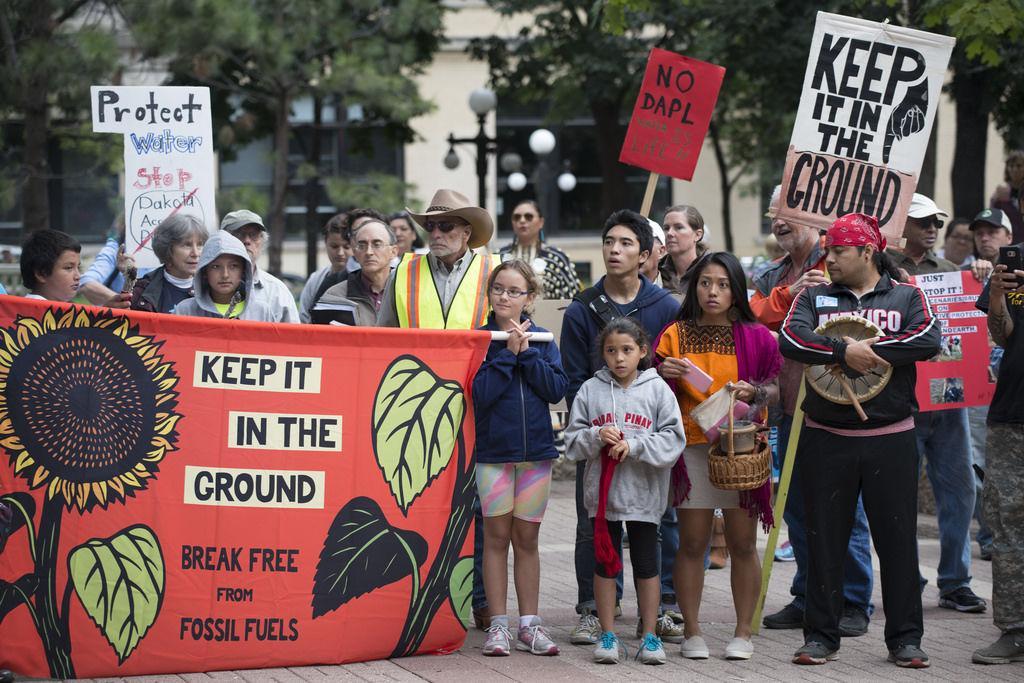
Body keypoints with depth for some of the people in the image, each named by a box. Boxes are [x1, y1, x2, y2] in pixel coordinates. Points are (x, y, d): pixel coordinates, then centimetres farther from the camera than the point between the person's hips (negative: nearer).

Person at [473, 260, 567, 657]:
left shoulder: (541, 339, 4)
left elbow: (556, 389, -7)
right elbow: (480, 393, -15)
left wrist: (526, 353, -13)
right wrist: (509, 352, -17)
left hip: (536, 449, 2)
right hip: (493, 450, -2)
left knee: (527, 538, 8)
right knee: (497, 536, 2)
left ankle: (529, 624, 12)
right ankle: (498, 625, 7)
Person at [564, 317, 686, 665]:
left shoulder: (658, 390, -3)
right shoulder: (590, 391, 2)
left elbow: (673, 439, -8)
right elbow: (572, 441, 2)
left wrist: (634, 446, -19)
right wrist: (596, 437, -17)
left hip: (643, 493, -1)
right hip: (601, 490, 2)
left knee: (646, 563, 7)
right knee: (605, 563, 8)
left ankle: (650, 634, 15)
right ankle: (608, 634, 16)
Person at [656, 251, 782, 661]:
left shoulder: (755, 336, 4)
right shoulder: (676, 335, 5)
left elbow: (774, 390, 7)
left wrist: (755, 392, -13)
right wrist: (665, 375, -10)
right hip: (692, 446, 0)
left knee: (742, 543, 2)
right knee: (692, 543, 0)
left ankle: (743, 633, 11)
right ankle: (692, 633, 7)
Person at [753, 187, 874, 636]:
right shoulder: (772, 278, 16)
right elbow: (754, 317, -2)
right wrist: (789, 294, -16)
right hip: (790, 406, 7)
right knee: (798, 506, 12)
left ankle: (853, 604, 5)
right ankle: (808, 598, 22)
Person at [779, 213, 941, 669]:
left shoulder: (906, 297, 5)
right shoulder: (814, 297, 9)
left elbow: (928, 340, -14)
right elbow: (790, 339, -10)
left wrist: (870, 349, -18)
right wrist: (845, 350, -20)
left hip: (891, 439, -1)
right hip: (825, 438, 1)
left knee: (898, 539, 2)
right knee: (825, 539, 5)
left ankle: (905, 639, 10)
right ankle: (820, 636, 14)